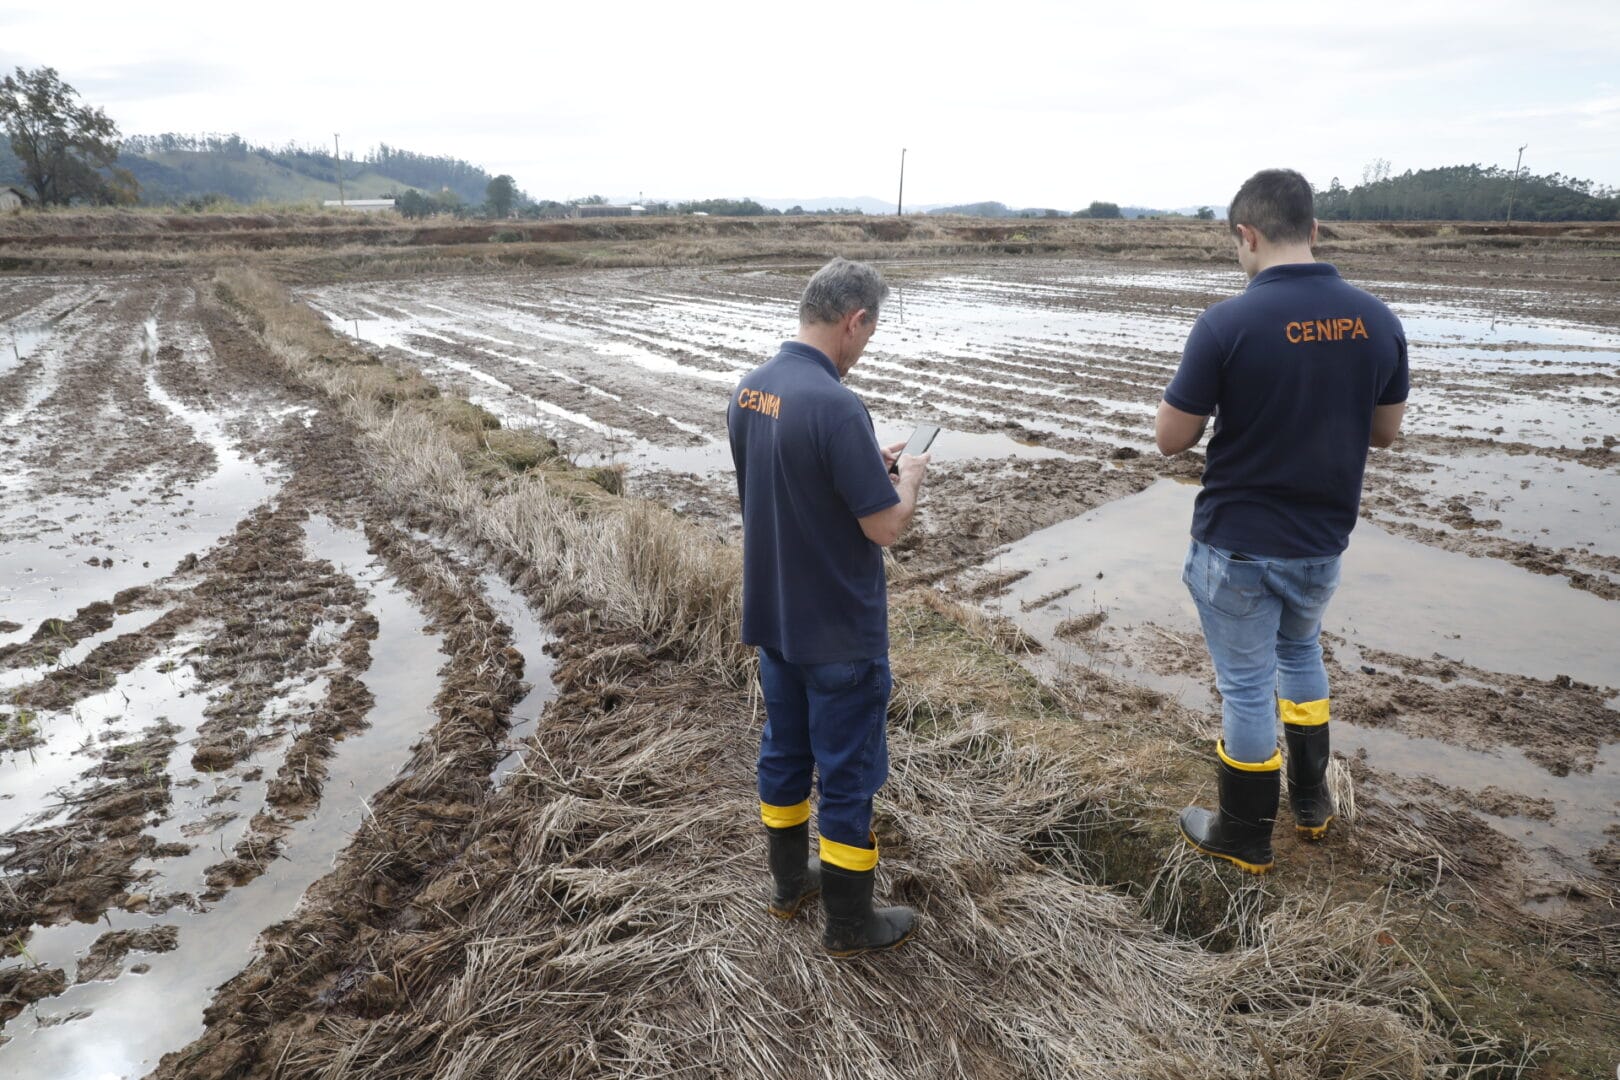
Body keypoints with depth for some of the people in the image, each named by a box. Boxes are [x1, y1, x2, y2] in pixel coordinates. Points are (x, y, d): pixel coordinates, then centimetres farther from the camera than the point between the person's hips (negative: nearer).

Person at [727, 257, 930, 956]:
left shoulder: (748, 390, 0)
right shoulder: (835, 406, -26)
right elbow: (886, 526, -22)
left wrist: (869, 466, 11)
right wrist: (909, 478, -2)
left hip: (773, 616, 8)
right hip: (839, 632, -8)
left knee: (784, 749, 21)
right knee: (849, 773, 8)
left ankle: (789, 884, 39)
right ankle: (850, 924, 24)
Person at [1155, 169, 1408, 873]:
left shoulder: (1227, 324, -20)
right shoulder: (1377, 321, -4)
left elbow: (1170, 439, -14)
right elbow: (1385, 430, 7)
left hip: (1238, 544, -5)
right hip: (1324, 538, 5)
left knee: (1247, 684, 9)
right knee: (1300, 652, 28)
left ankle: (1244, 838, 27)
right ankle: (1312, 802, 41)